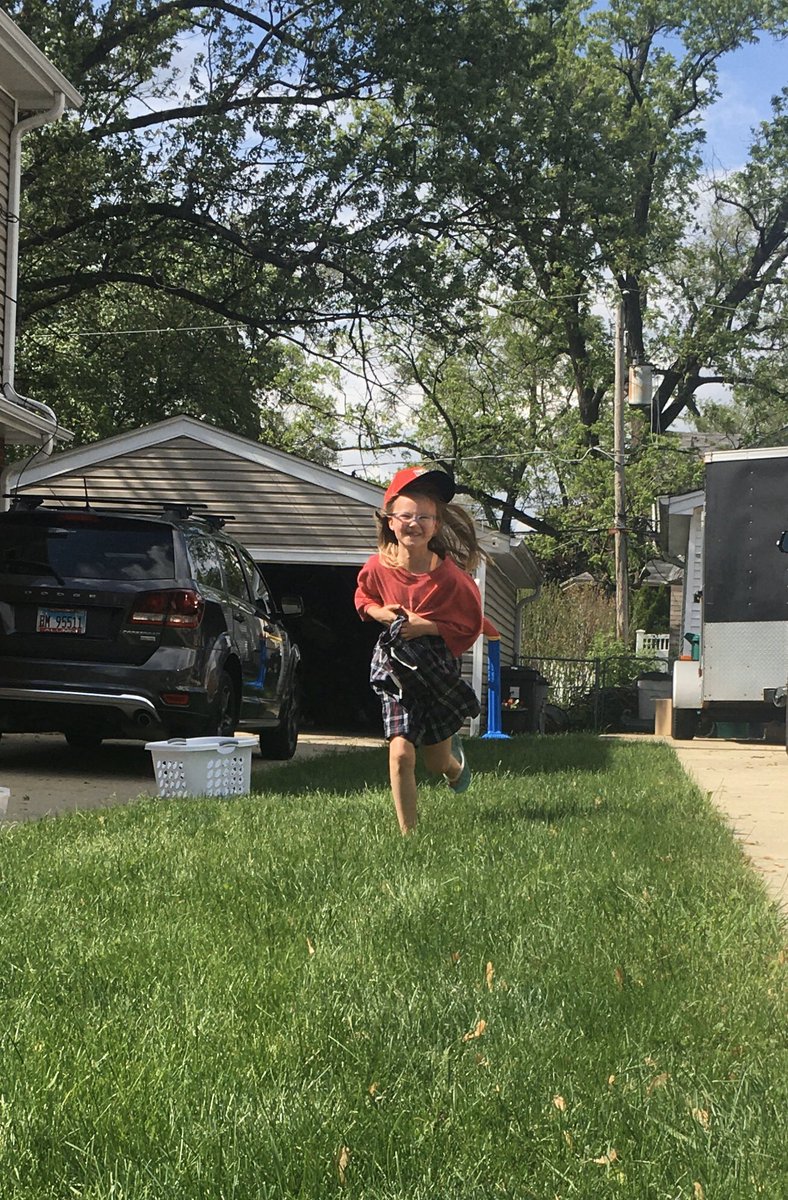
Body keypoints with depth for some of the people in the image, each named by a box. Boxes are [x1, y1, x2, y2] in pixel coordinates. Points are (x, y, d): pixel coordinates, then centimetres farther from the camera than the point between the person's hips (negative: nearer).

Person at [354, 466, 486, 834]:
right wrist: (380, 612, -9)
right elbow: (363, 598, 13)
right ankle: (408, 831, 2)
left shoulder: (450, 575, -18)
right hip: (395, 667, 1)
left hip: (439, 667, -1)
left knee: (437, 762, 14)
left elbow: (470, 626, -9)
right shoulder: (378, 567, -10)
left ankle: (455, 757, 54)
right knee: (401, 754, -13)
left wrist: (426, 627, -22)